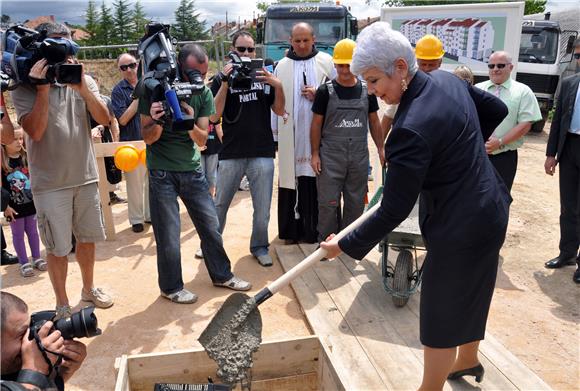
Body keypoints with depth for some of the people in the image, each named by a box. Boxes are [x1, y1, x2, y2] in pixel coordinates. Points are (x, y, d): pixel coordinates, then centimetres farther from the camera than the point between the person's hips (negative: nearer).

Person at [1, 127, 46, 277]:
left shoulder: (27, 156, 0)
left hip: (30, 202, 3)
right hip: (14, 206, -3)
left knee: (32, 230, 15)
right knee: (18, 234, 9)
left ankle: (37, 258, 27)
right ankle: (24, 263, 19)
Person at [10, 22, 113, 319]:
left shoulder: (84, 81, 5)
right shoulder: (25, 88, -6)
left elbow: (104, 119, -5)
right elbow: (35, 131, -17)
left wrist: (82, 88, -18)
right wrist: (43, 87, -19)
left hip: (86, 176, 4)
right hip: (50, 183, -3)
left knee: (87, 237, 16)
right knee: (58, 247, 4)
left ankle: (88, 289, 36)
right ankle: (62, 305, 21)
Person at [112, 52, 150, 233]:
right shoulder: (118, 90, -4)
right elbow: (123, 119, -13)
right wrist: (138, 97, -15)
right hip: (132, 143, -3)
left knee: (152, 180, 12)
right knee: (134, 183, 3)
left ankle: (151, 214, 25)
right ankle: (136, 219, 14)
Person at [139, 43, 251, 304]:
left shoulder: (204, 93, -2)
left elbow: (202, 139, -5)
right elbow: (147, 138, -8)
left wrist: (191, 124, -26)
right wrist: (157, 121, -29)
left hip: (192, 168, 4)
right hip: (162, 171, -3)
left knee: (211, 224, 8)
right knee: (168, 233, 2)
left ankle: (221, 275, 27)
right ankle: (171, 287, 20)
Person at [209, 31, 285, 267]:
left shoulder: (264, 76, 10)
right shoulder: (222, 79, 4)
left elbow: (279, 111, 9)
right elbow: (213, 116, -6)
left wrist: (278, 86, -9)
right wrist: (226, 82, -14)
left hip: (262, 153, 1)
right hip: (231, 153, -1)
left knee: (263, 208, 7)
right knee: (219, 205, 9)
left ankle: (259, 246, 26)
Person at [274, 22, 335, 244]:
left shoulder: (326, 62, 6)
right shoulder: (282, 66, 9)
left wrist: (319, 95, -10)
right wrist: (275, 135, 2)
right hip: (291, 136, 1)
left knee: (317, 182, -2)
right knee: (291, 179, 3)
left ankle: (316, 229, 8)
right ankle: (292, 229, 12)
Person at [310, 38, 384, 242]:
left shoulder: (367, 90, 5)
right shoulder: (325, 91, -2)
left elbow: (374, 121, 13)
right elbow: (316, 124, 0)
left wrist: (381, 149, 8)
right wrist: (315, 154, -4)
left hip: (359, 156, 3)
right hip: (331, 155, -3)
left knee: (356, 201, 11)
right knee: (328, 202, 0)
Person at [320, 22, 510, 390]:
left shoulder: (411, 129, -29)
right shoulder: (448, 79, -3)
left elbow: (393, 211, -25)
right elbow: (498, 110, 14)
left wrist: (346, 245, -14)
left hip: (459, 228, -10)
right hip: (490, 208, 10)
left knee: (441, 314, 9)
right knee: (471, 293, 28)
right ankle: (468, 361, 53)